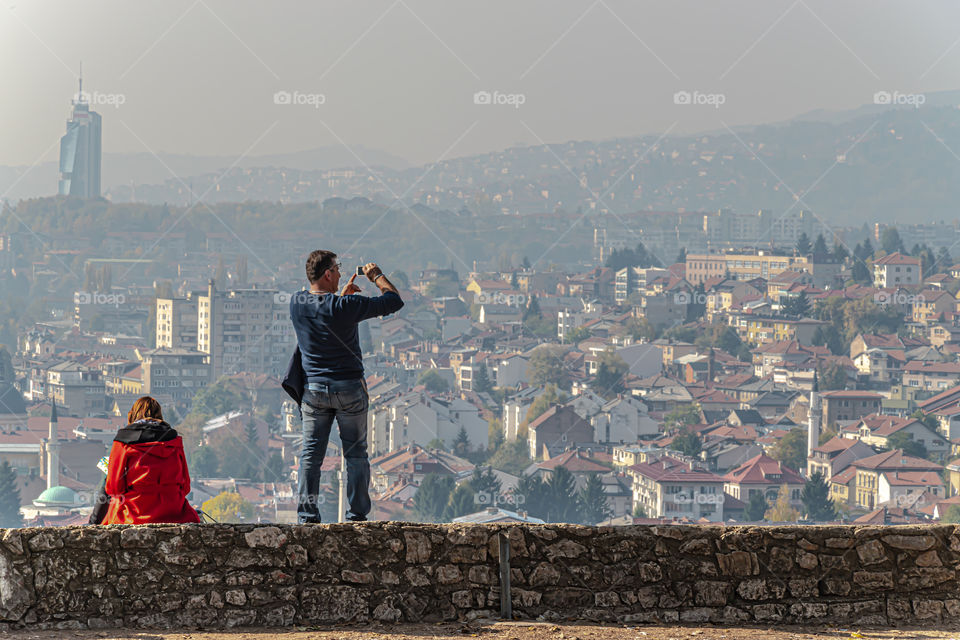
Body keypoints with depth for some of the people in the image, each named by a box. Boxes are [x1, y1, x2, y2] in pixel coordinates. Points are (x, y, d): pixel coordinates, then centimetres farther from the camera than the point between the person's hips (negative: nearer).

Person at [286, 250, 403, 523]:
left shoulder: (296, 303, -4)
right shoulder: (346, 306, -18)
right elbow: (394, 301, -9)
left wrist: (342, 294, 23)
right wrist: (377, 277, 6)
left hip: (313, 388, 4)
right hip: (349, 388, -4)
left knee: (311, 454, 8)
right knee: (355, 453, 7)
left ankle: (306, 515, 5)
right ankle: (357, 515, 9)